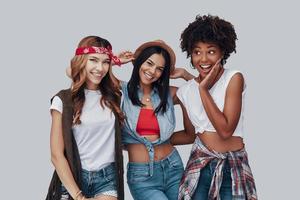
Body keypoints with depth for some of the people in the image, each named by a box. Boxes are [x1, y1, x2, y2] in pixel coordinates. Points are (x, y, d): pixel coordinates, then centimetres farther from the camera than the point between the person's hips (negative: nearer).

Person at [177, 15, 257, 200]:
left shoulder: (234, 78, -10)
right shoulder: (185, 90, 4)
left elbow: (225, 130, -18)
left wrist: (203, 90, -17)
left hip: (232, 166, -3)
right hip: (199, 165, 3)